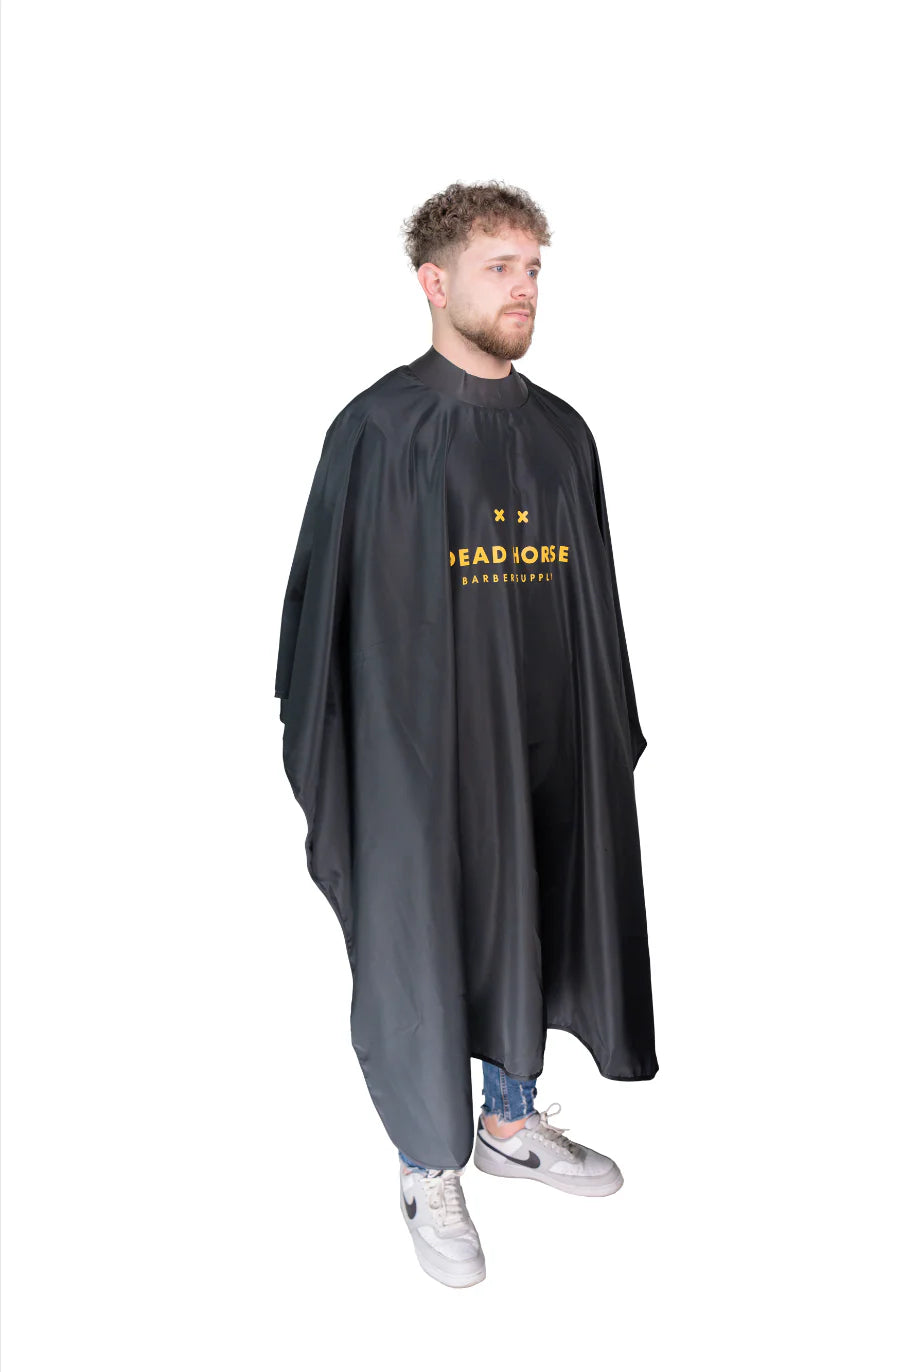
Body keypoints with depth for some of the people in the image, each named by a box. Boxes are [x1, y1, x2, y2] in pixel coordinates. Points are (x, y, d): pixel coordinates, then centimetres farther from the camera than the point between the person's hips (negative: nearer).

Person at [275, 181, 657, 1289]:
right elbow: (333, 599, -9)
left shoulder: (562, 433, 7)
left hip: (545, 739, 6)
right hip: (420, 739, -5)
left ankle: (512, 1118, 40)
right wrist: (326, 762, -10)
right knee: (425, 936, 6)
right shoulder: (379, 430, -9)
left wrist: (610, 735, 11)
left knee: (531, 919, 17)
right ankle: (429, 1170, 26)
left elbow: (594, 603, 11)